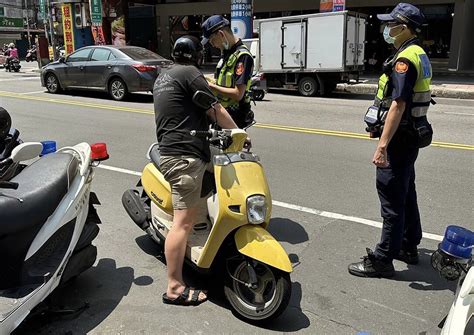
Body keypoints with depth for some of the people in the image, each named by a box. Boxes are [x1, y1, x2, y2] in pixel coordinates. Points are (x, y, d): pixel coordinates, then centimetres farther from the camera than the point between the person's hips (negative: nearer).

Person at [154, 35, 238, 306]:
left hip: (170, 149, 11)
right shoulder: (190, 73, -6)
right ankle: (175, 288, -6)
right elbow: (216, 111, -7)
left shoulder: (163, 76, 23)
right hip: (185, 156, -10)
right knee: (184, 222, -10)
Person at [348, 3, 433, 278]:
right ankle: (409, 247, 32)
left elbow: (397, 105, -26)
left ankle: (383, 260, 4)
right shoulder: (420, 55, 14)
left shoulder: (405, 59, -18)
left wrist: (382, 146, -28)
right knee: (406, 194, 18)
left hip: (399, 139, -10)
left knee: (392, 200, -4)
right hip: (411, 135, 10)